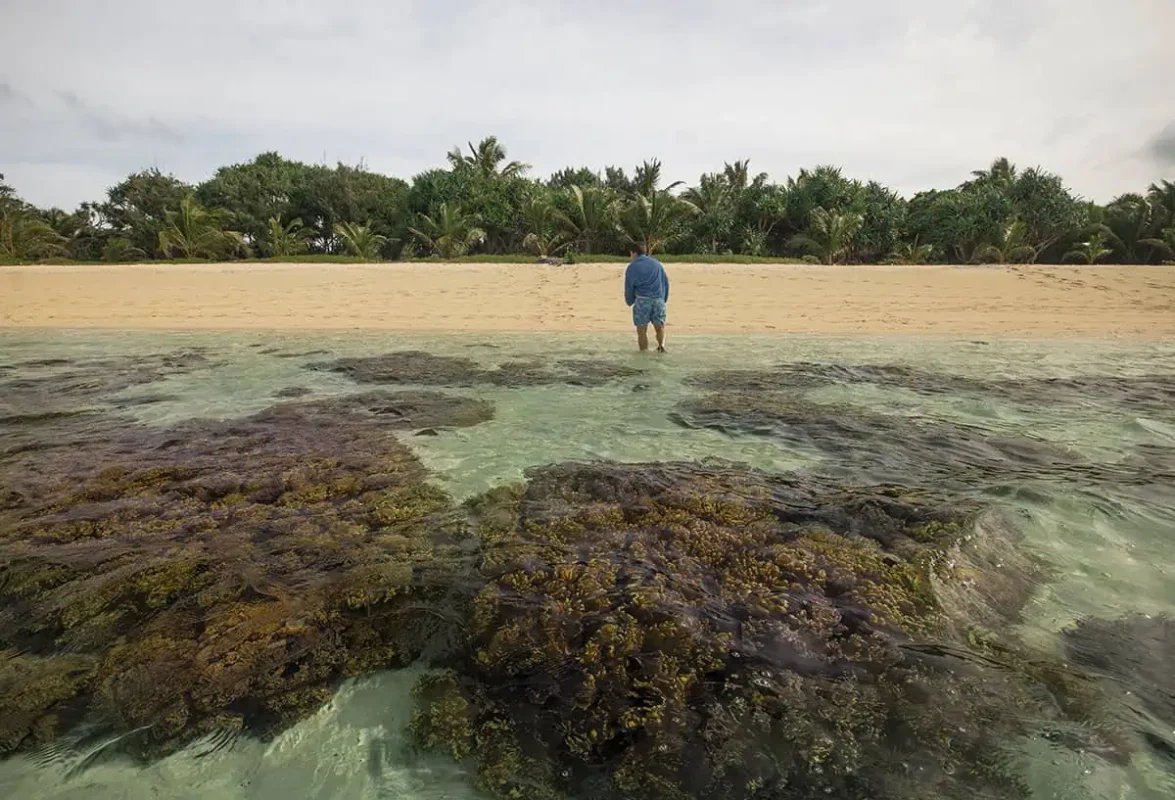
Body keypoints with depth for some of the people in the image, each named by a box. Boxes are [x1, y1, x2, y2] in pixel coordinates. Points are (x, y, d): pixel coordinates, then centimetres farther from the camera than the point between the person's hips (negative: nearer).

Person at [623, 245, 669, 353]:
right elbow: (666, 283, 18)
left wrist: (630, 302, 24)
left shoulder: (632, 267, 5)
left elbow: (629, 288, 7)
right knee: (659, 327, 12)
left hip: (642, 300, -3)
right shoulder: (657, 263, 17)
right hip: (659, 300, 3)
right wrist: (664, 300, 26)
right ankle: (661, 345, -12)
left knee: (642, 330, 3)